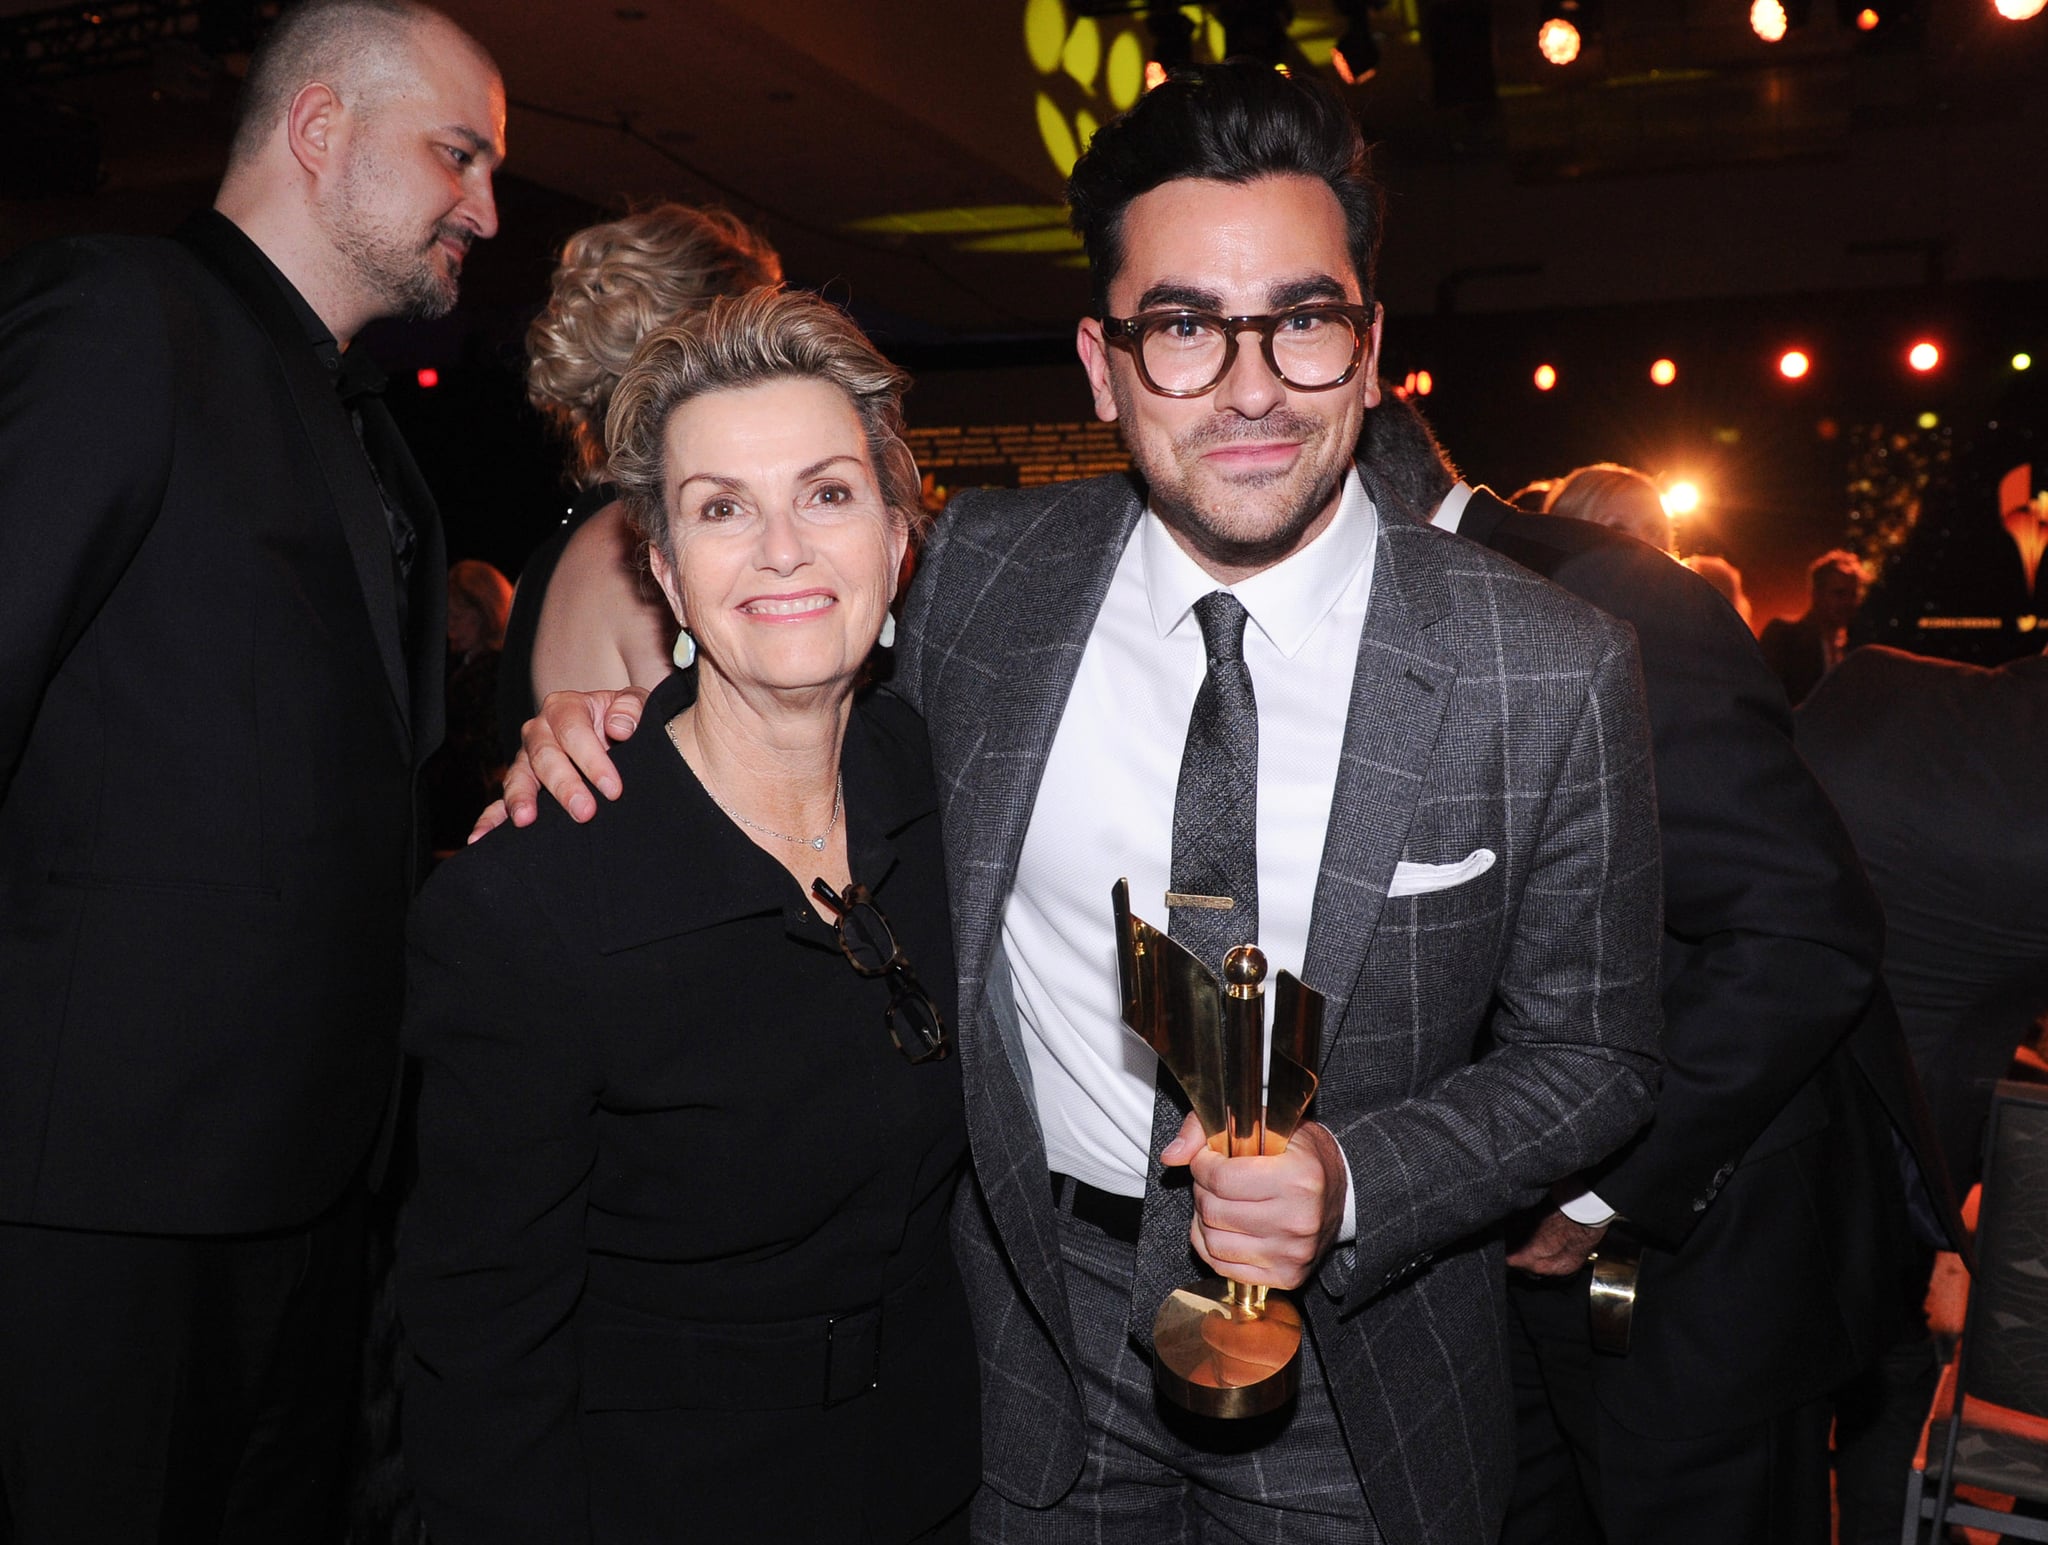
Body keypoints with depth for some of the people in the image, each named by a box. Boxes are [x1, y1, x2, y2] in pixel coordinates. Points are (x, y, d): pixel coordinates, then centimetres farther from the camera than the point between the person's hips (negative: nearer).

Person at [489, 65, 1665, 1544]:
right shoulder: (979, 573, -10)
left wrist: (1353, 1184, -23)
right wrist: (611, 719, -11)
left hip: (1352, 1363, -1)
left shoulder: (1553, 673, -15)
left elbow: (1593, 1050, -6)